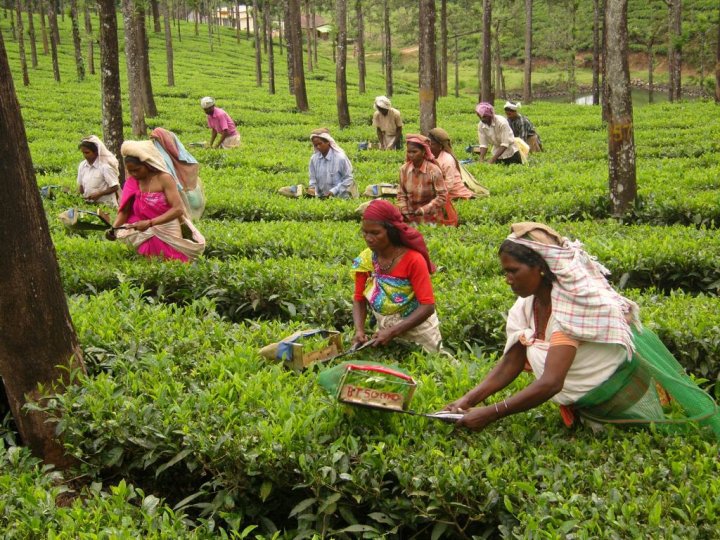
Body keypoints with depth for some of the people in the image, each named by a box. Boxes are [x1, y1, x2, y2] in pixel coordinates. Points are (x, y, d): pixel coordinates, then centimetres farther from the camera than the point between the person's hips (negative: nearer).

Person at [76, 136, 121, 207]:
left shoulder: (105, 166, -14)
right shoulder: (82, 166, 5)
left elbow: (115, 187, -12)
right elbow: (81, 185, 16)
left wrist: (99, 194, -17)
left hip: (105, 205, -5)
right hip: (88, 204, 5)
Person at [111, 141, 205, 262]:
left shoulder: (164, 179, -14)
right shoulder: (132, 182, 0)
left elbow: (178, 209, -22)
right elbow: (124, 211, 2)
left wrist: (150, 223, -29)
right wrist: (113, 228, -17)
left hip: (167, 230, -5)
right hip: (147, 232, 5)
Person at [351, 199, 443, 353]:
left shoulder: (413, 260, -23)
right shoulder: (365, 260, -10)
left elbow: (427, 306, -24)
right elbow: (359, 299, -3)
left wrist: (393, 331, -30)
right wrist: (359, 330, -21)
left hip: (418, 335, -4)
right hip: (386, 332, 4)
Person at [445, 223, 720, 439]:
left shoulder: (572, 304, -32)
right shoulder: (526, 307, -8)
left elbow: (551, 383, -39)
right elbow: (510, 363, -7)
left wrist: (490, 413, -39)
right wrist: (468, 400, -20)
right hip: (588, 408, 7)